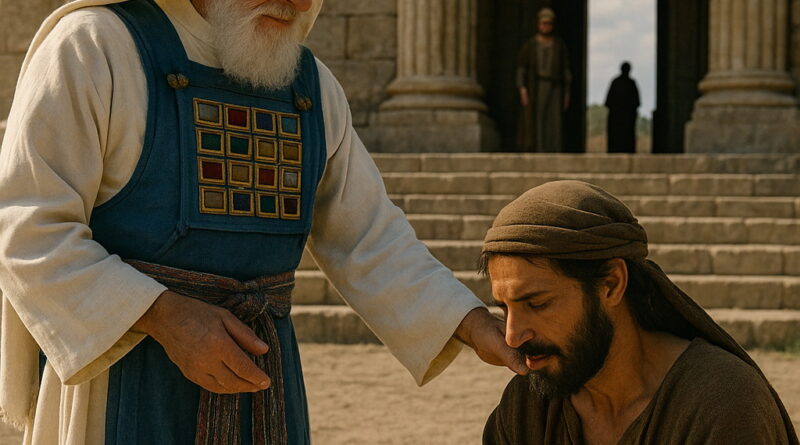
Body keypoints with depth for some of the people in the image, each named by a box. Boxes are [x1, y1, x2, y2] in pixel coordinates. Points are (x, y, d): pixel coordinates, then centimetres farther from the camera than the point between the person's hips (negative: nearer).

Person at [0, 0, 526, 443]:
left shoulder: (314, 88, 10)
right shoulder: (96, 45, -8)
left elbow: (371, 241, 12)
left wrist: (474, 325, -2)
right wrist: (162, 316, -23)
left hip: (247, 369, 6)